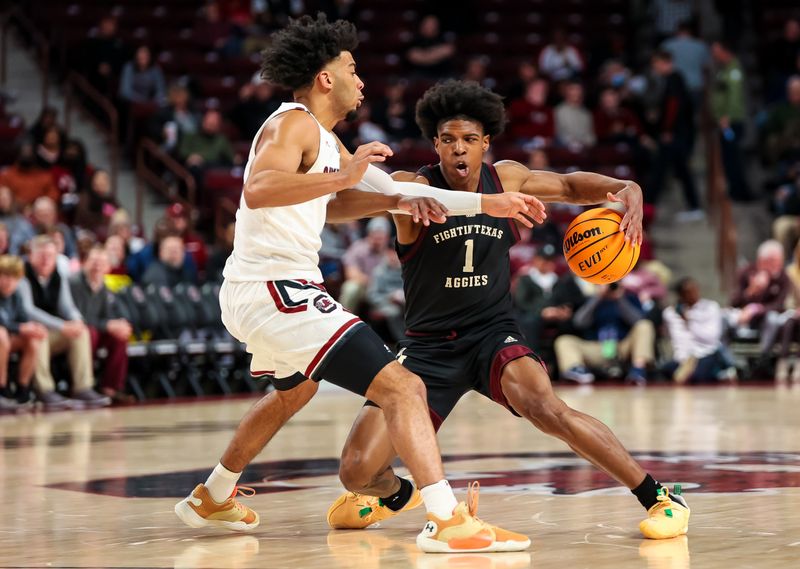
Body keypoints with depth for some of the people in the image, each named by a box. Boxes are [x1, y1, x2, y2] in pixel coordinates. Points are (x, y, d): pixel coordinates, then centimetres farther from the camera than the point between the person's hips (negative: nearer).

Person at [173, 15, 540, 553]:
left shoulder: (322, 136, 18)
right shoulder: (293, 124, -12)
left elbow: (386, 187, 23)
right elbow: (259, 190, -32)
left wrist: (489, 203, 19)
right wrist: (343, 177, -39)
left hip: (254, 291, 11)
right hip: (278, 291, -11)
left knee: (295, 390, 38)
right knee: (403, 387, -19)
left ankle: (212, 499, 50)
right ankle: (448, 521, -31)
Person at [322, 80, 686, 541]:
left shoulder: (507, 178, 0)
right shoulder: (415, 186, -11)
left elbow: (569, 186, 16)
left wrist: (625, 189, -4)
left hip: (493, 334, 0)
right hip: (429, 345, 0)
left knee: (546, 407, -33)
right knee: (357, 471, -10)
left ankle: (660, 499, -20)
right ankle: (396, 494, 29)